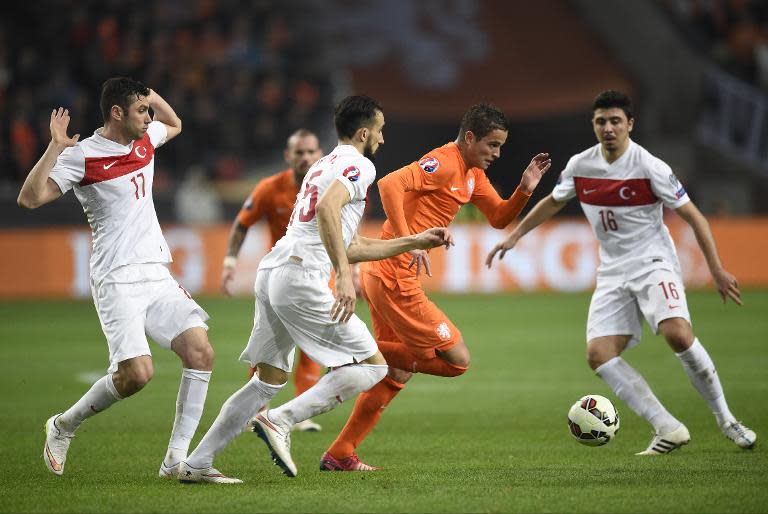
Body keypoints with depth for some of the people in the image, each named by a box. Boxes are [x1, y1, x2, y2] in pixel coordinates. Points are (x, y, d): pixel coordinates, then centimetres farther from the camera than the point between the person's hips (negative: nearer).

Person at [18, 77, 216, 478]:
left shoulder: (144, 141, 12)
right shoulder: (82, 156, -9)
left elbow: (174, 125, 36)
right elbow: (30, 198, -18)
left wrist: (152, 97, 18)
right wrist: (55, 147, -25)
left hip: (157, 274, 7)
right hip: (117, 279, -7)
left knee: (200, 352, -10)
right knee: (136, 372, -19)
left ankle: (177, 459, -6)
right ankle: (64, 426, 7)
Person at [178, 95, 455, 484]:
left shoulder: (323, 166, 29)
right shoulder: (358, 164, -1)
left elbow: (349, 247, 32)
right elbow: (327, 210, -22)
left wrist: (415, 242, 37)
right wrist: (344, 276, -27)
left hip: (270, 273, 9)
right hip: (301, 276, -9)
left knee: (269, 381, 15)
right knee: (372, 366, -4)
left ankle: (196, 464, 10)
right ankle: (281, 421, -14)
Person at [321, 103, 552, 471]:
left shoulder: (473, 174, 17)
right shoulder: (444, 164, -15)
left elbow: (499, 218, 23)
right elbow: (390, 185, -28)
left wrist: (525, 189, 5)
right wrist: (408, 242, -33)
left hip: (381, 276, 10)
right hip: (395, 278, -10)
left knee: (398, 373, 18)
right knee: (457, 359, -5)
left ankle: (339, 455, 20)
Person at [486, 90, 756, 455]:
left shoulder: (649, 167, -13)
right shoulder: (580, 165, 1)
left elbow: (694, 217, -8)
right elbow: (554, 202, 23)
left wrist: (717, 270, -11)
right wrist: (514, 236, 20)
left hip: (654, 263, -5)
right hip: (613, 272, 5)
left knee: (677, 333, -30)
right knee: (598, 354, -14)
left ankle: (726, 420, -13)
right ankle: (668, 430, -10)